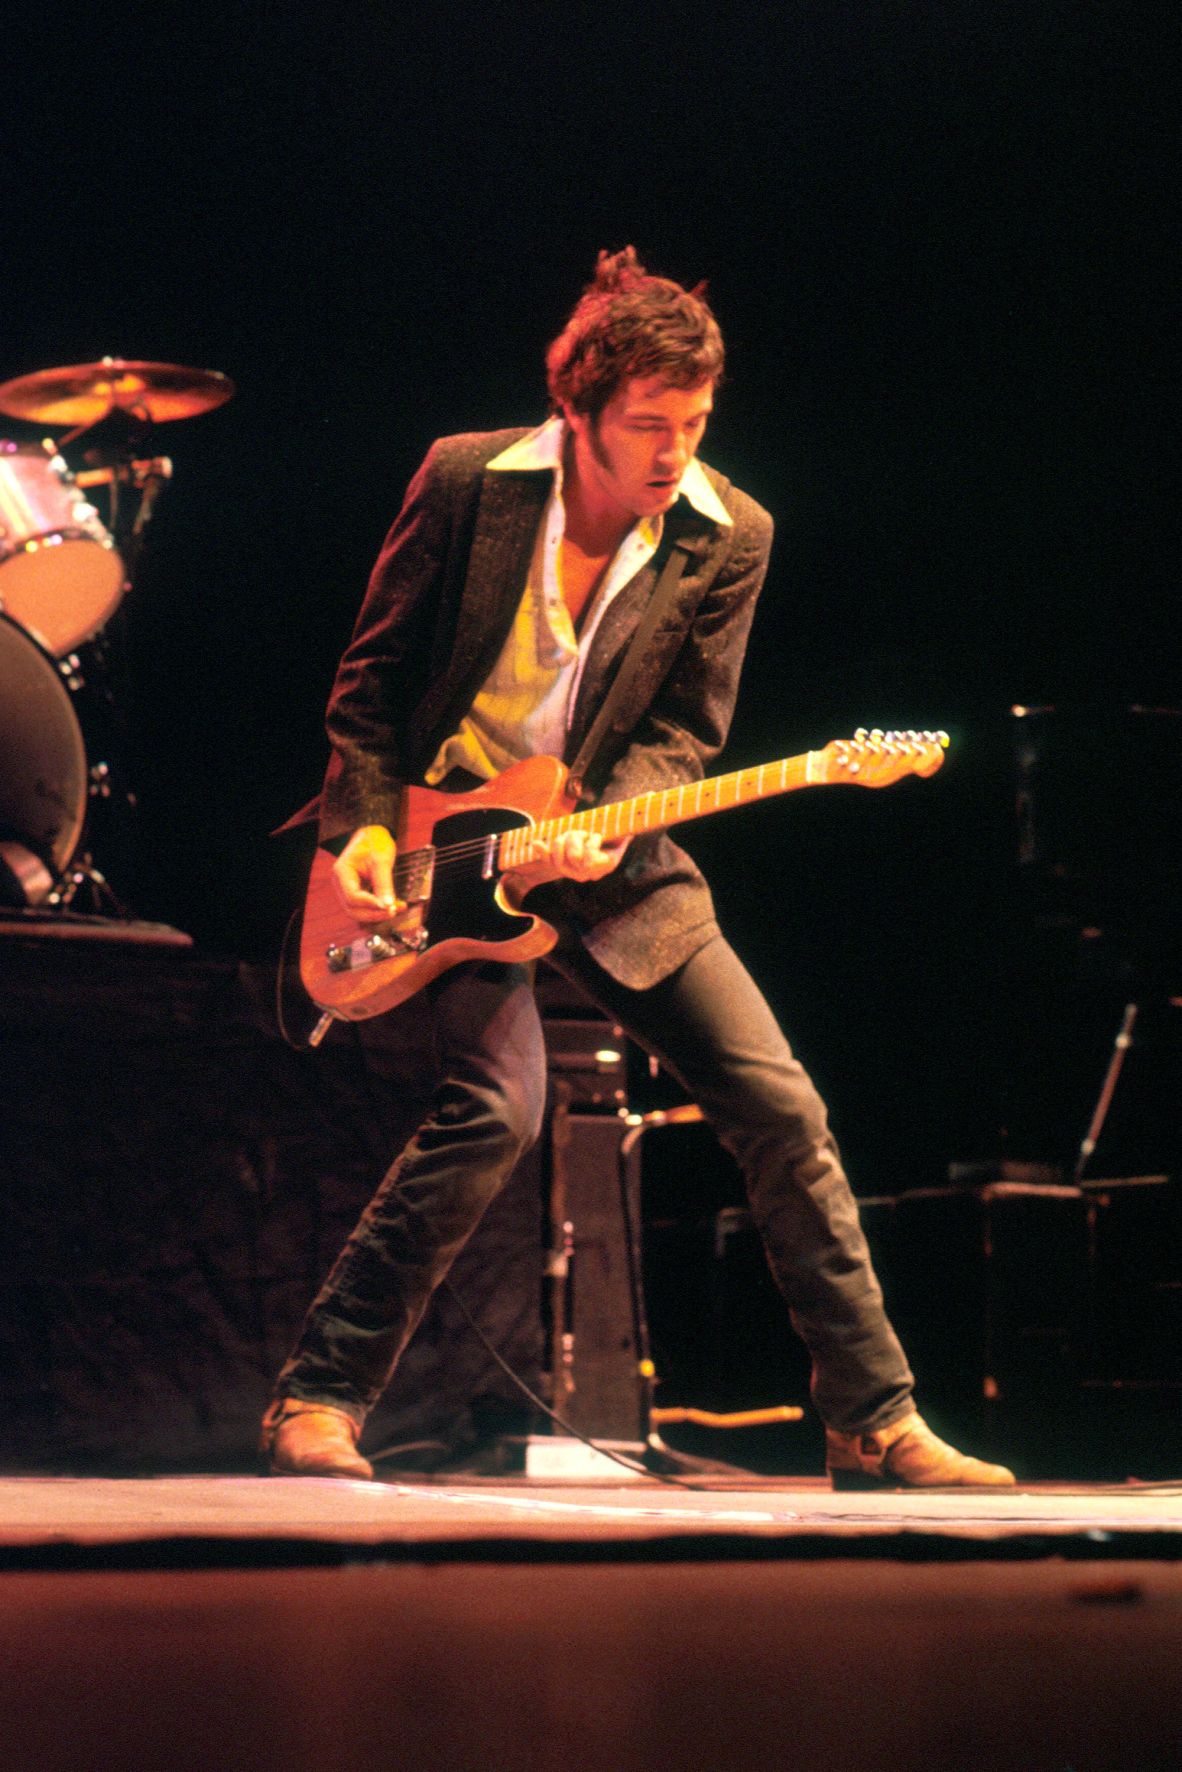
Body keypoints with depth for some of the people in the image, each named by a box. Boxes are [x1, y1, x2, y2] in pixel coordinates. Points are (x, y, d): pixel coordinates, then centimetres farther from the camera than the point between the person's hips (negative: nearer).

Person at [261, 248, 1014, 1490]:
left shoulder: (728, 537, -5)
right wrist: (364, 826, -9)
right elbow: (374, 672, 1)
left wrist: (608, 829, -20)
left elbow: (682, 734, -2)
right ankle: (316, 1400, -11)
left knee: (779, 1106, -4)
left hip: (610, 856, 3)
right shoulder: (466, 482, -9)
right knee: (498, 1103, -24)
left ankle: (872, 1422, 7)